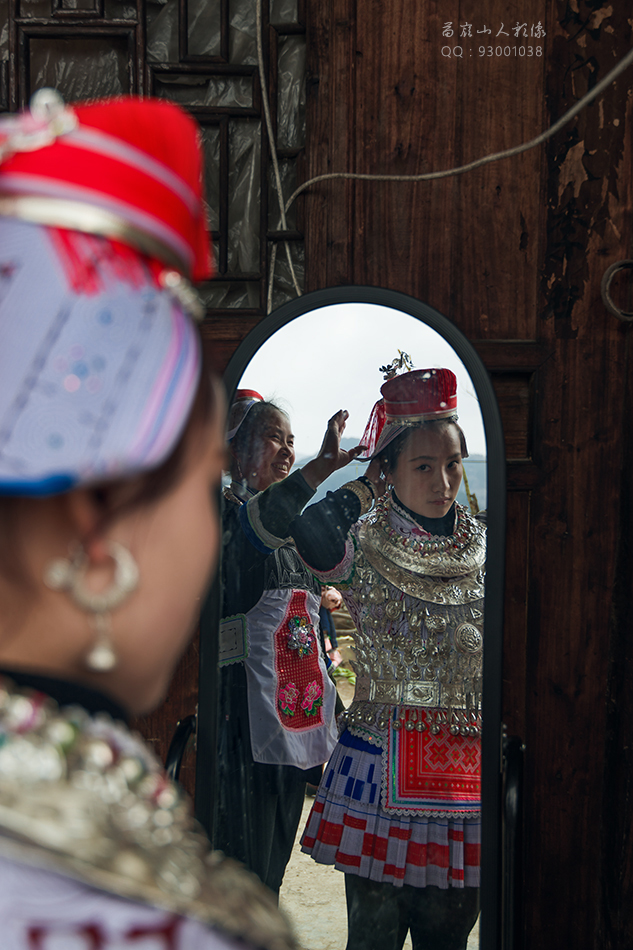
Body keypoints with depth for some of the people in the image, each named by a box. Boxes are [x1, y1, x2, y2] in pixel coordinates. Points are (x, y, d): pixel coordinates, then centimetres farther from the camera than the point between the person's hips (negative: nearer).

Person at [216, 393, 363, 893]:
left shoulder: (296, 528, 19)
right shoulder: (226, 511, -6)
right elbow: (252, 529, -33)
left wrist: (332, 713, 23)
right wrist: (323, 466, -46)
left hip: (296, 714, 8)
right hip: (243, 708, -8)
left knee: (272, 867, 14)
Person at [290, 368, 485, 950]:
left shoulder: (487, 549, 6)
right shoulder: (365, 548, -6)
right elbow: (313, 535, -30)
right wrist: (369, 485, -14)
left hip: (467, 768, 4)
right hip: (381, 765, -3)